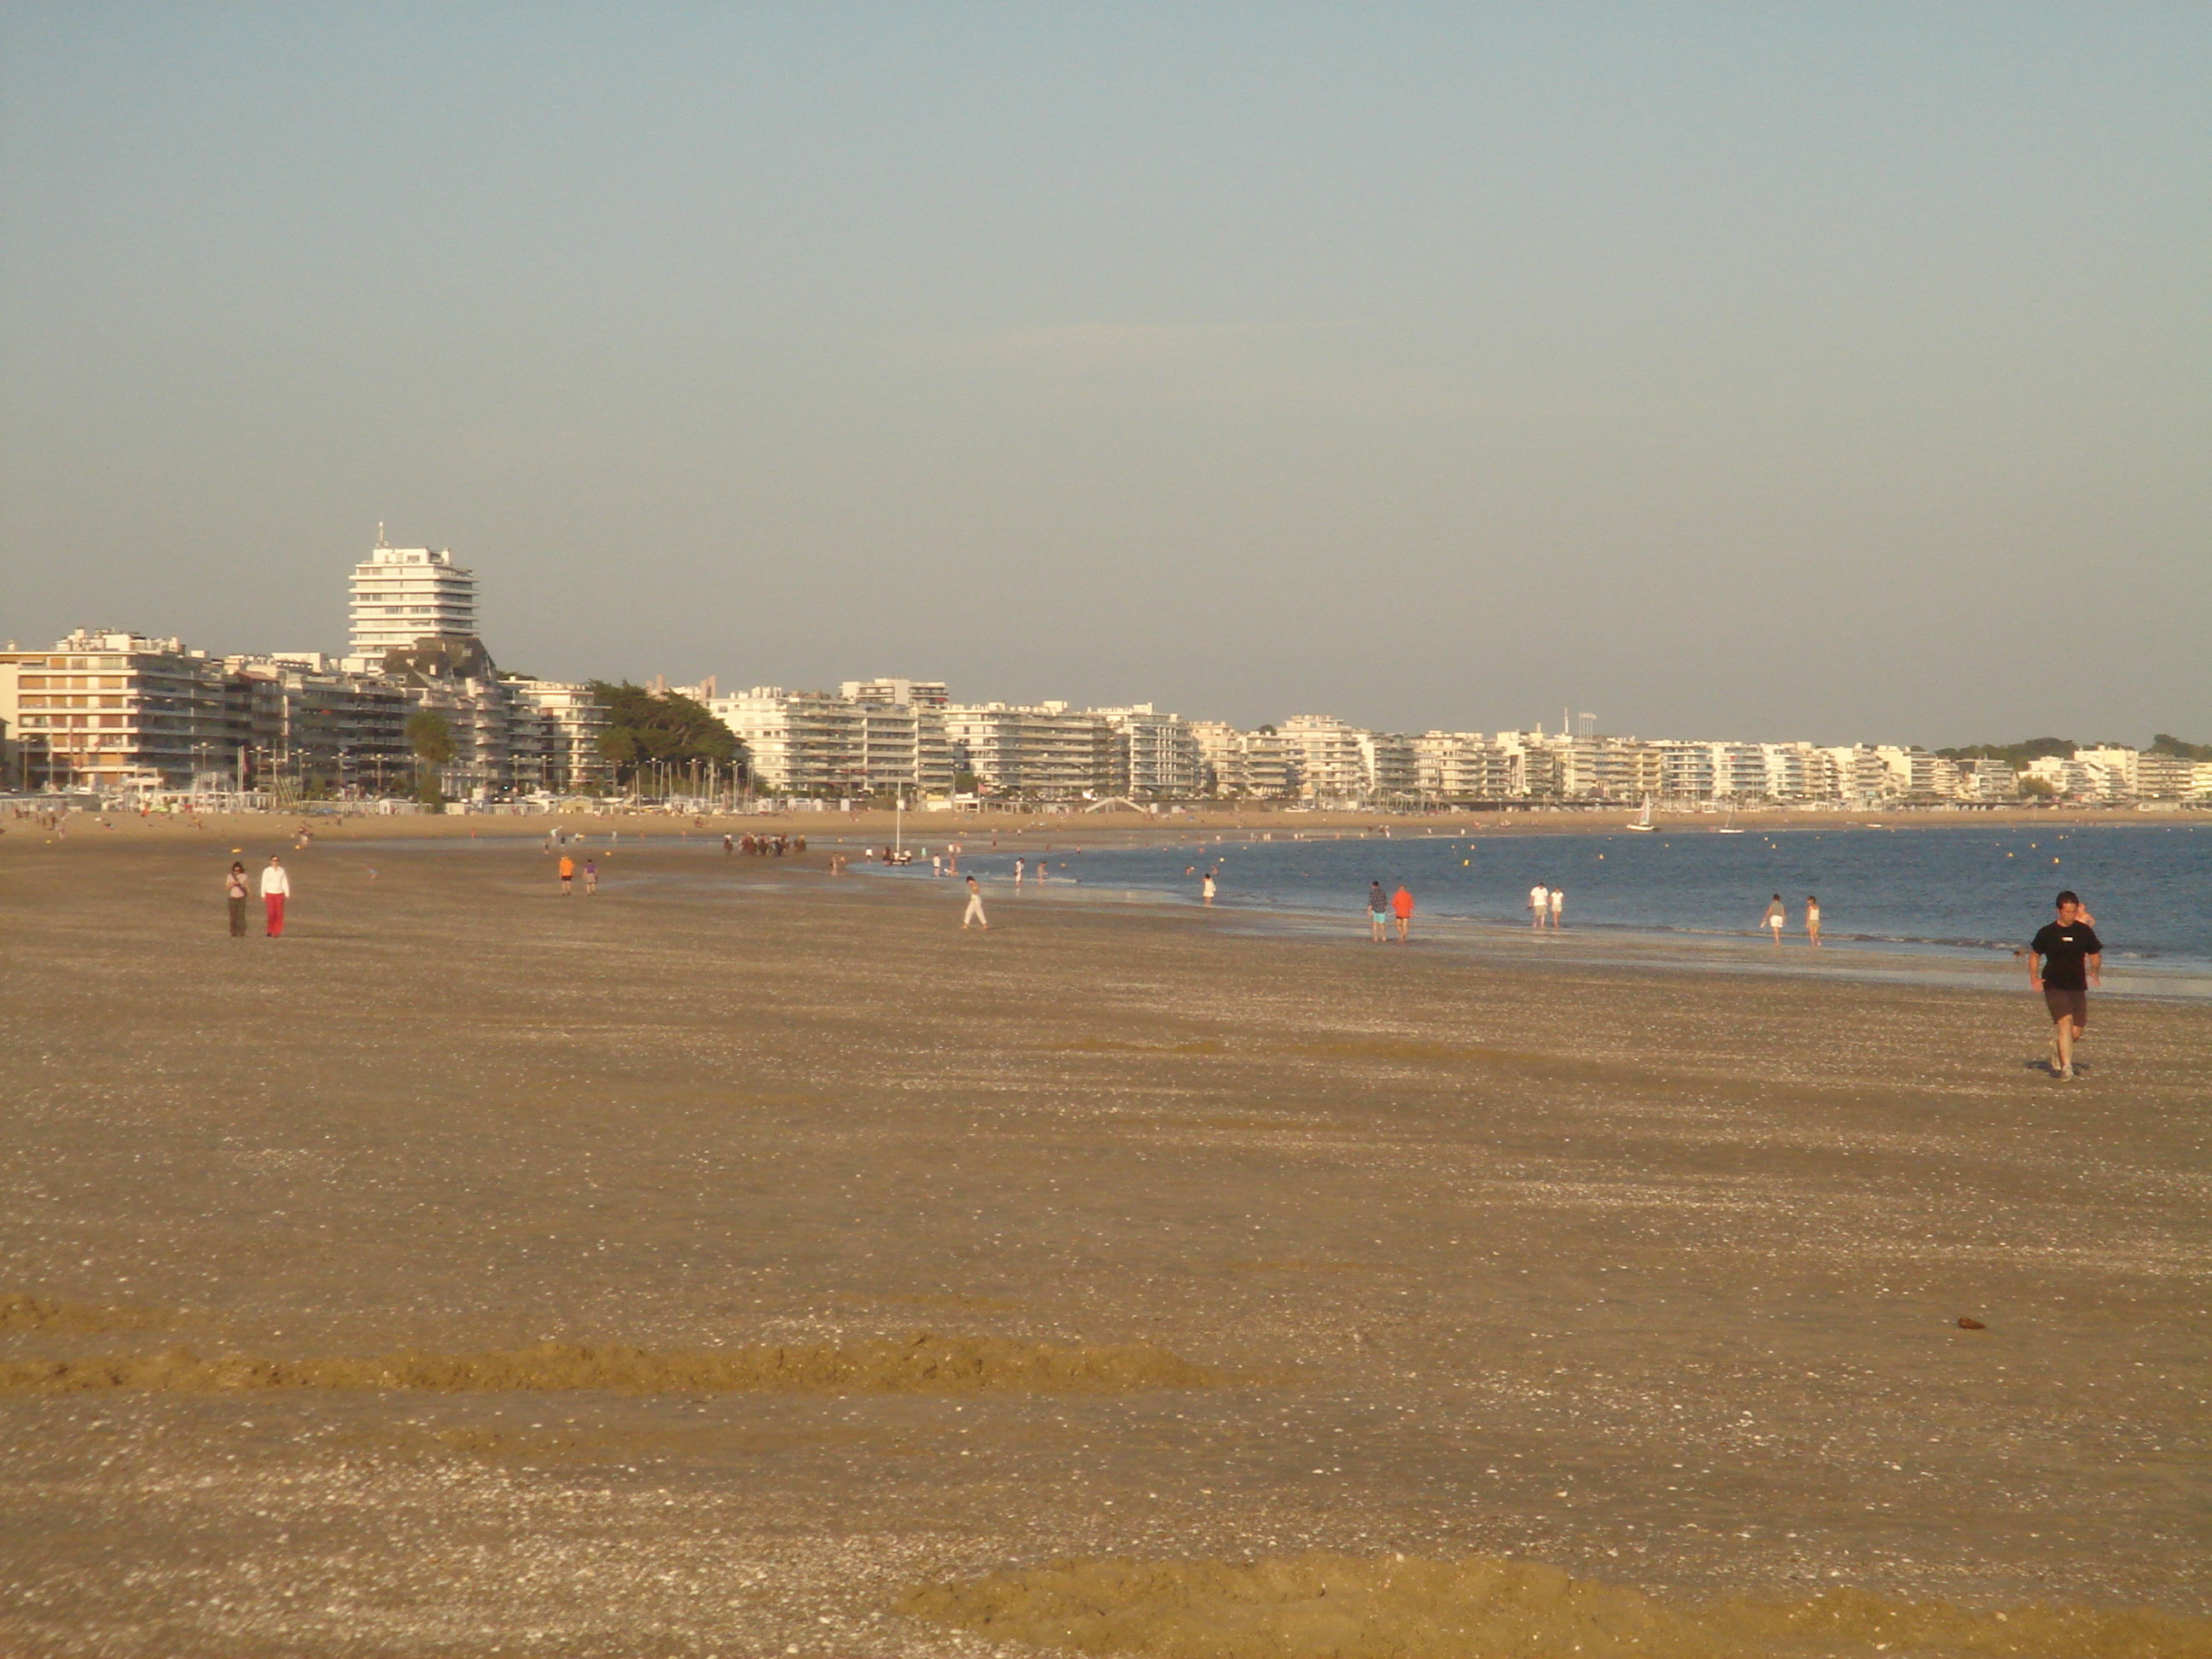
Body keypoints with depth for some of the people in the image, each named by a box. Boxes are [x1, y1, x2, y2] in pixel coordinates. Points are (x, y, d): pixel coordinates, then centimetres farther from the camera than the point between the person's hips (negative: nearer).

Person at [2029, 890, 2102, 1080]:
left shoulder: (2084, 931, 4)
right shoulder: (2047, 933, 0)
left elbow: (2095, 955, 17)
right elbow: (2034, 955, 11)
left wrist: (2095, 971, 4)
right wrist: (2034, 978, 2)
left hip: (2077, 986, 3)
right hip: (2054, 986, -3)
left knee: (2077, 1032, 1)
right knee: (2065, 1022, -21)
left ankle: (2058, 1047, 35)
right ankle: (2066, 1067, -20)